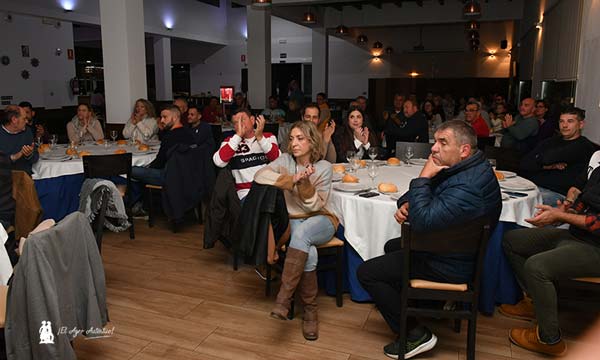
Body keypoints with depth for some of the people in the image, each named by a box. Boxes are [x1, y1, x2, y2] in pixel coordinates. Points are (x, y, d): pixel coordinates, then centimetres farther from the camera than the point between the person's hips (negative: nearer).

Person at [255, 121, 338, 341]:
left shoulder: (324, 167, -5)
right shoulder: (286, 160, 1)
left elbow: (315, 206, -8)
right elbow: (259, 176, -14)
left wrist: (305, 183, -25)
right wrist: (292, 180, -21)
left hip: (320, 220, -1)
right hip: (294, 220, 1)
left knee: (302, 232, -38)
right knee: (309, 254, -32)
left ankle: (283, 298, -35)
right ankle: (310, 311, -15)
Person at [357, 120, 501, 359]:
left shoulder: (468, 186, -32)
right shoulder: (455, 168, 1)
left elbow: (422, 221, -36)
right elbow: (417, 193, 11)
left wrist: (424, 176, -27)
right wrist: (405, 204, -11)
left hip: (449, 264, -10)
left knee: (366, 273, -6)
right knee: (392, 247, 31)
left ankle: (415, 335, -1)